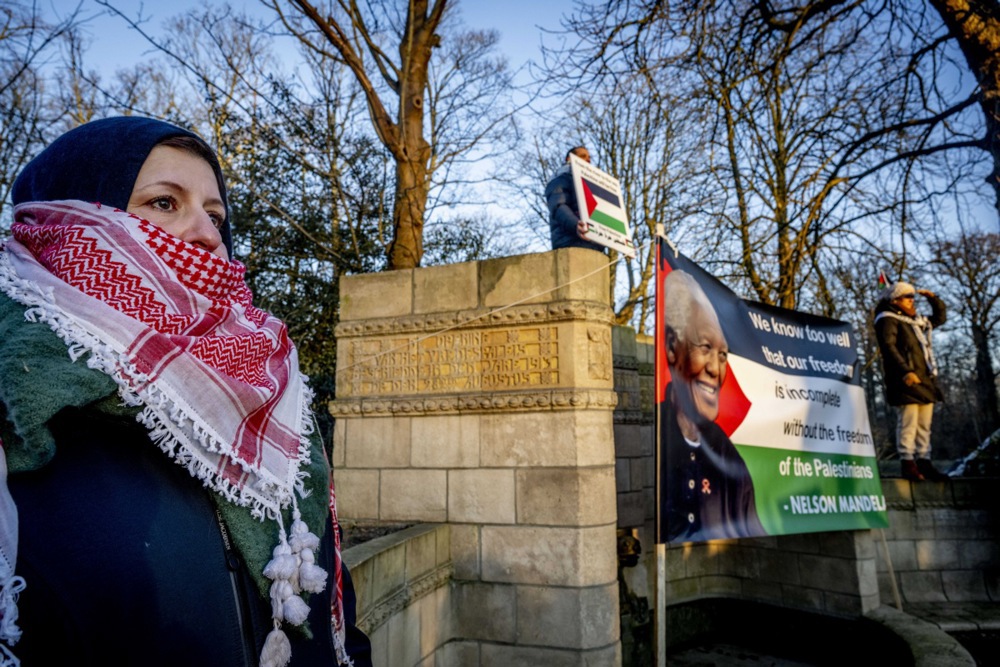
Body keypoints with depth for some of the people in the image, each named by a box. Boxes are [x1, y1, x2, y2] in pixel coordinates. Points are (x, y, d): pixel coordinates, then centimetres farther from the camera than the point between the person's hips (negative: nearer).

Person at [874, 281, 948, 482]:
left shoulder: (917, 322, 25)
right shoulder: (888, 320, -4)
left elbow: (940, 317, 41)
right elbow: (889, 347, -16)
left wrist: (932, 298, 23)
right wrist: (905, 371, -25)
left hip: (925, 380, 9)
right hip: (906, 381, -9)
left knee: (924, 424, 8)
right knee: (908, 422, -12)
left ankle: (924, 462, 11)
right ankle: (908, 462, -10)